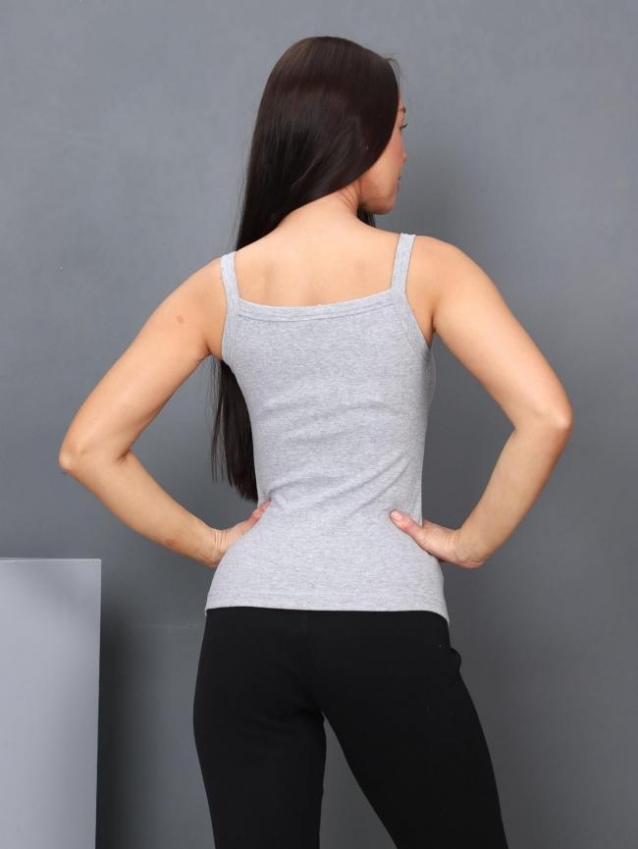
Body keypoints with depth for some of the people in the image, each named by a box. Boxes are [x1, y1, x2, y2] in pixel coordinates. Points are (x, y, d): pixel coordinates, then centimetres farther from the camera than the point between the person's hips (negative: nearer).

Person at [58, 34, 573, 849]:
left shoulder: (219, 287, 6)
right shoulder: (424, 267, -2)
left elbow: (88, 447, 2)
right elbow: (546, 416, -14)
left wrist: (207, 542, 8)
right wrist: (473, 540, -3)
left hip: (247, 627, 3)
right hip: (386, 625, -3)